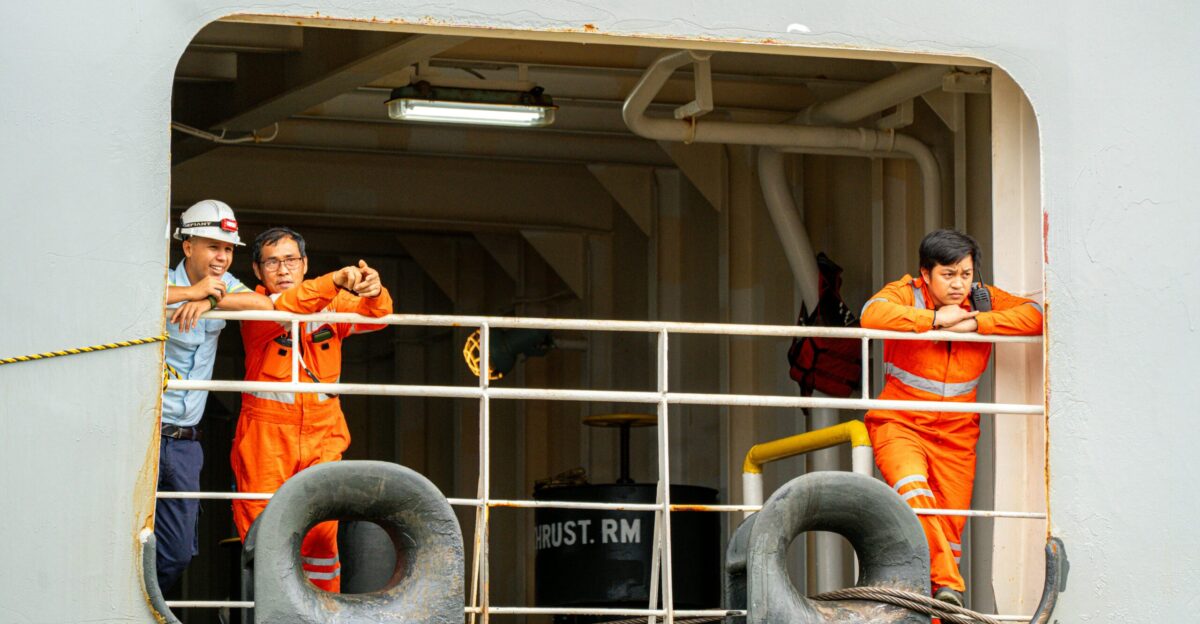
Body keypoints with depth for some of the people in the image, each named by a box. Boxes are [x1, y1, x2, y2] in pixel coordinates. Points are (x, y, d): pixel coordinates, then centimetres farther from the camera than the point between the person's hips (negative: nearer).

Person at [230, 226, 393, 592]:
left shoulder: (330, 304, 6)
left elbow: (372, 316, -8)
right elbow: (282, 308, -26)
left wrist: (374, 294, -32)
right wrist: (335, 281, -39)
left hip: (322, 435, 2)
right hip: (266, 432, -2)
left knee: (321, 533, -4)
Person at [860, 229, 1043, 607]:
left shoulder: (984, 300, 4)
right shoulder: (906, 294, -5)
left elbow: (1035, 316, -9)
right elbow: (872, 315, -26)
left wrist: (975, 323, -17)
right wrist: (935, 319, -22)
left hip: (956, 433, 4)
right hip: (900, 424, -4)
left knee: (950, 527, -1)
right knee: (913, 489, -32)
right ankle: (948, 585, -37)